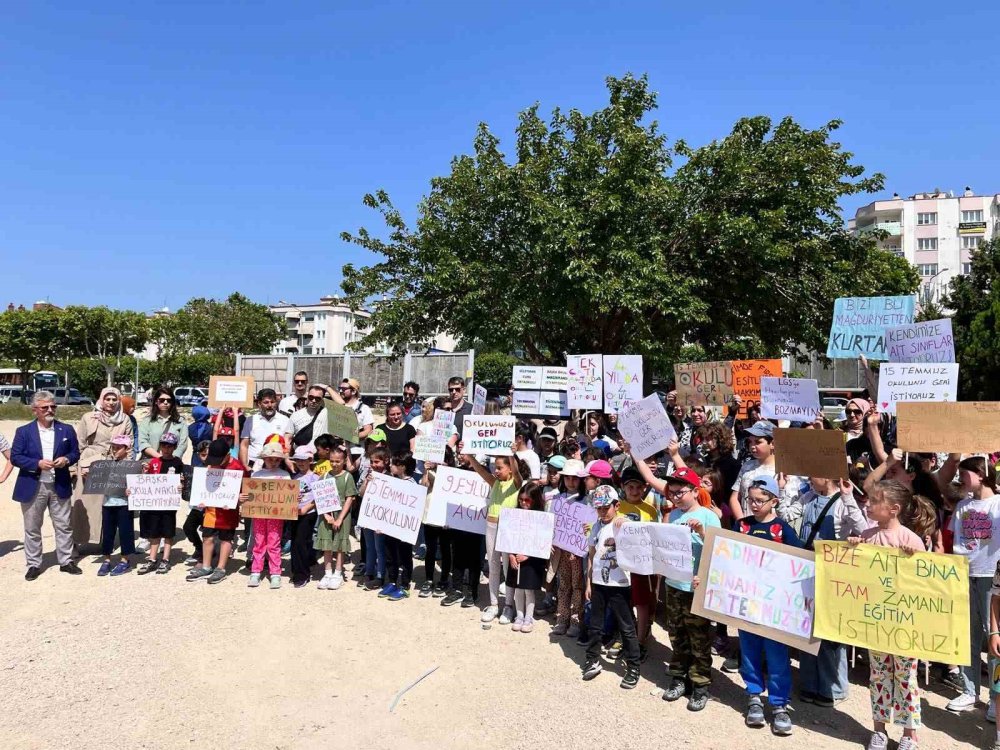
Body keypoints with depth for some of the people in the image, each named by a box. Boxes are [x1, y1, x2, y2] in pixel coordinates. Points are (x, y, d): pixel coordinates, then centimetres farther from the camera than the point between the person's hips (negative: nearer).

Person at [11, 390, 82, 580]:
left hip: (59, 486, 1)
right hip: (32, 488, -1)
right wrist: (37, 463, -19)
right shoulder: (24, 431, -1)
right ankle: (34, 564, 21)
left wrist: (66, 459, -13)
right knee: (32, 528, 8)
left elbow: (75, 453, 9)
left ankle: (66, 561, 19)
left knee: (64, 526, 7)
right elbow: (15, 457, -4)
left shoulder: (66, 430, 4)